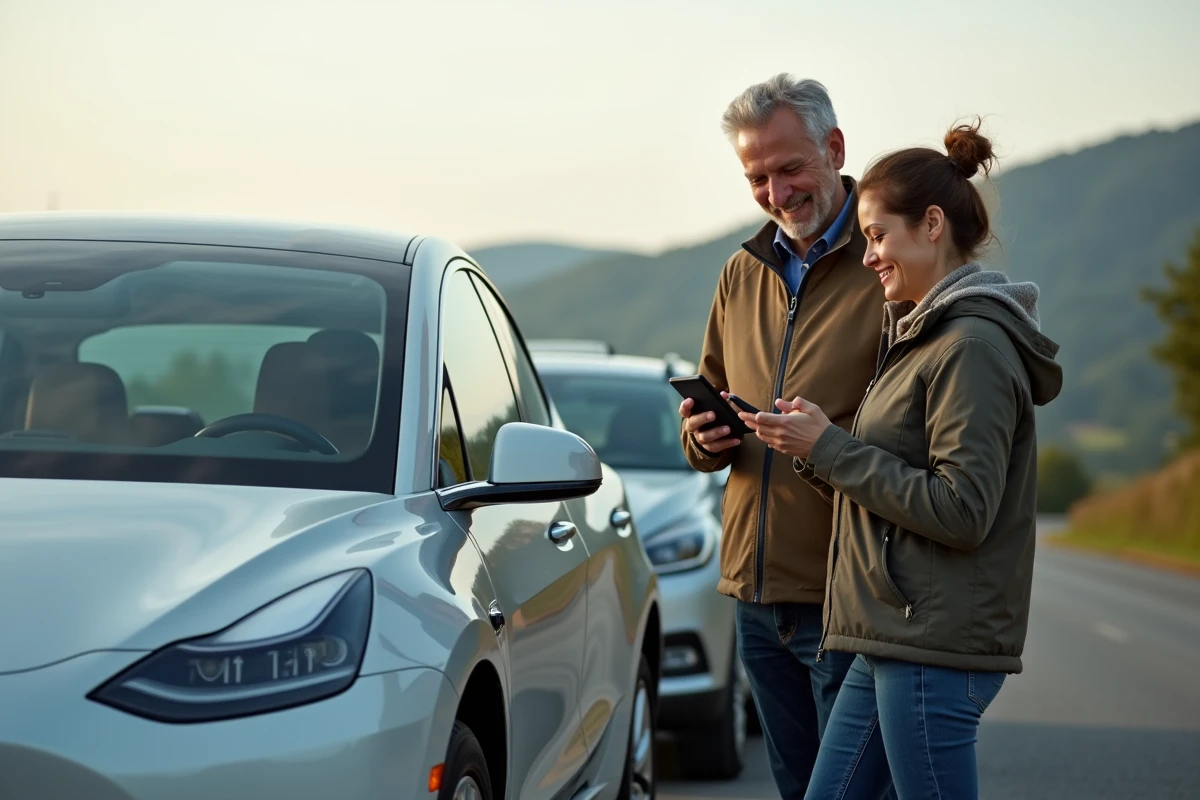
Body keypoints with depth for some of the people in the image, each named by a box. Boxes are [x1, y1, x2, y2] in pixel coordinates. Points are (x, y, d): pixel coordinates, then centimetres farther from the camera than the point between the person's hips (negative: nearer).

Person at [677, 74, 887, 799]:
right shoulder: (743, 275, 15)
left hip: (846, 599, -7)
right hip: (758, 595, 7)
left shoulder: (887, 268, -8)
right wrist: (705, 433, -1)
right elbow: (708, 402, 21)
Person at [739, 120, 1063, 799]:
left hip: (937, 647, -10)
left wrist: (831, 448, -15)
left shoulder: (973, 347, -13)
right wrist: (813, 448, 3)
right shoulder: (924, 335, 18)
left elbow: (961, 512, -20)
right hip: (890, 641, 10)